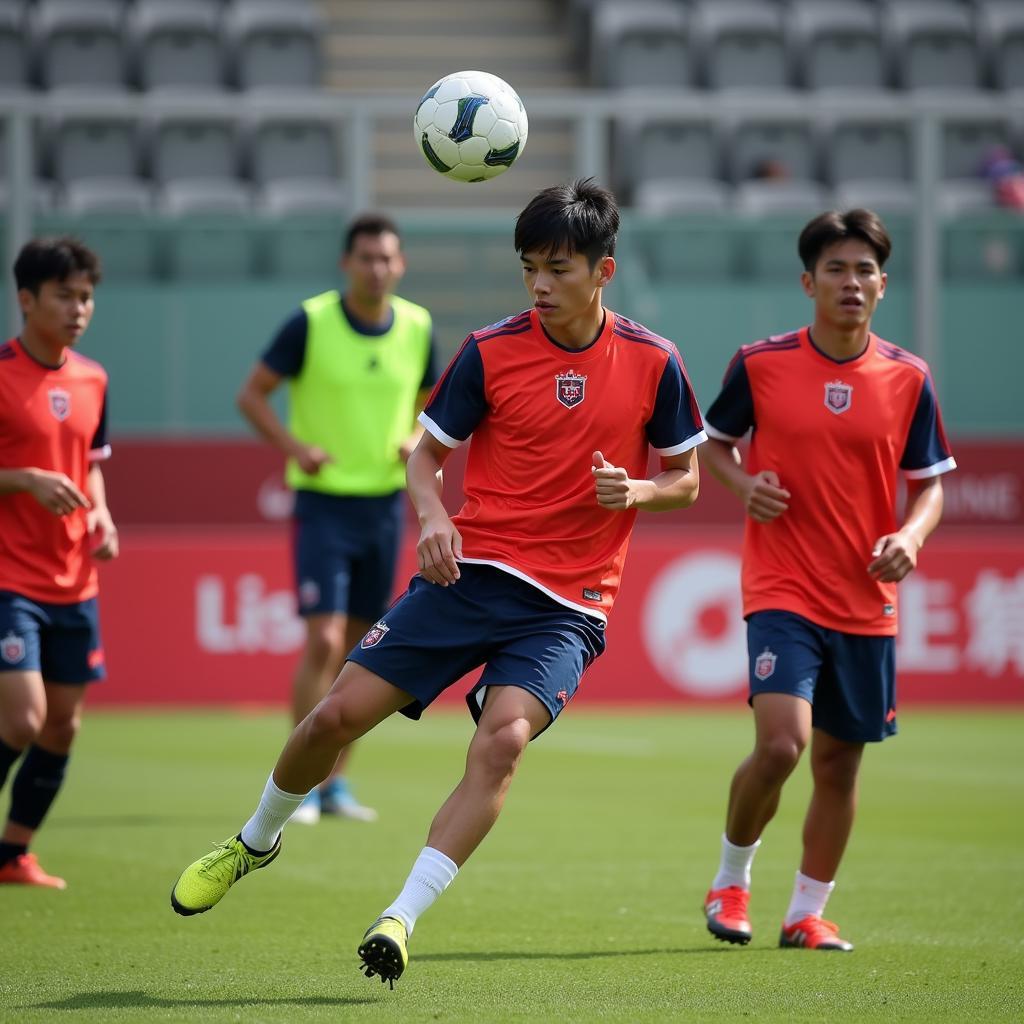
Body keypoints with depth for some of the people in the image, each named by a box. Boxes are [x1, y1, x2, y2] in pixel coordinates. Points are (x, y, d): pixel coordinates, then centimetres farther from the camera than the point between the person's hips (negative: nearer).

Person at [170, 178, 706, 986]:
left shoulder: (653, 364, -1)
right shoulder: (490, 352, -1)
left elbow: (685, 479, 10)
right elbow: (426, 454, 8)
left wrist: (635, 491, -12)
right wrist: (434, 518, -14)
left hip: (566, 607, -1)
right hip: (471, 572, 1)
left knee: (504, 740, -27)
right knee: (338, 713, -3)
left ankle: (402, 918, -23)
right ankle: (256, 841, 27)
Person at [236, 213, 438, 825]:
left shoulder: (419, 329, 2)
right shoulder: (311, 323, -10)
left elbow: (431, 404, 16)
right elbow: (252, 394, -3)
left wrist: (417, 441, -6)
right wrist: (294, 446, -18)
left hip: (385, 504, 4)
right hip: (324, 502, -4)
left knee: (360, 651, 8)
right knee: (324, 642, -13)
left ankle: (336, 783, 18)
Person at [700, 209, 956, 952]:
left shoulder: (908, 378, 1)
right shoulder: (760, 363, -4)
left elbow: (931, 482, 9)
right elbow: (715, 440, 12)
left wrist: (911, 535, -12)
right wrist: (744, 483, -9)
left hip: (866, 602, 3)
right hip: (782, 588, -3)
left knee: (840, 760, 9)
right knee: (781, 743, -18)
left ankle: (808, 911, 25)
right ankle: (732, 878, 7)